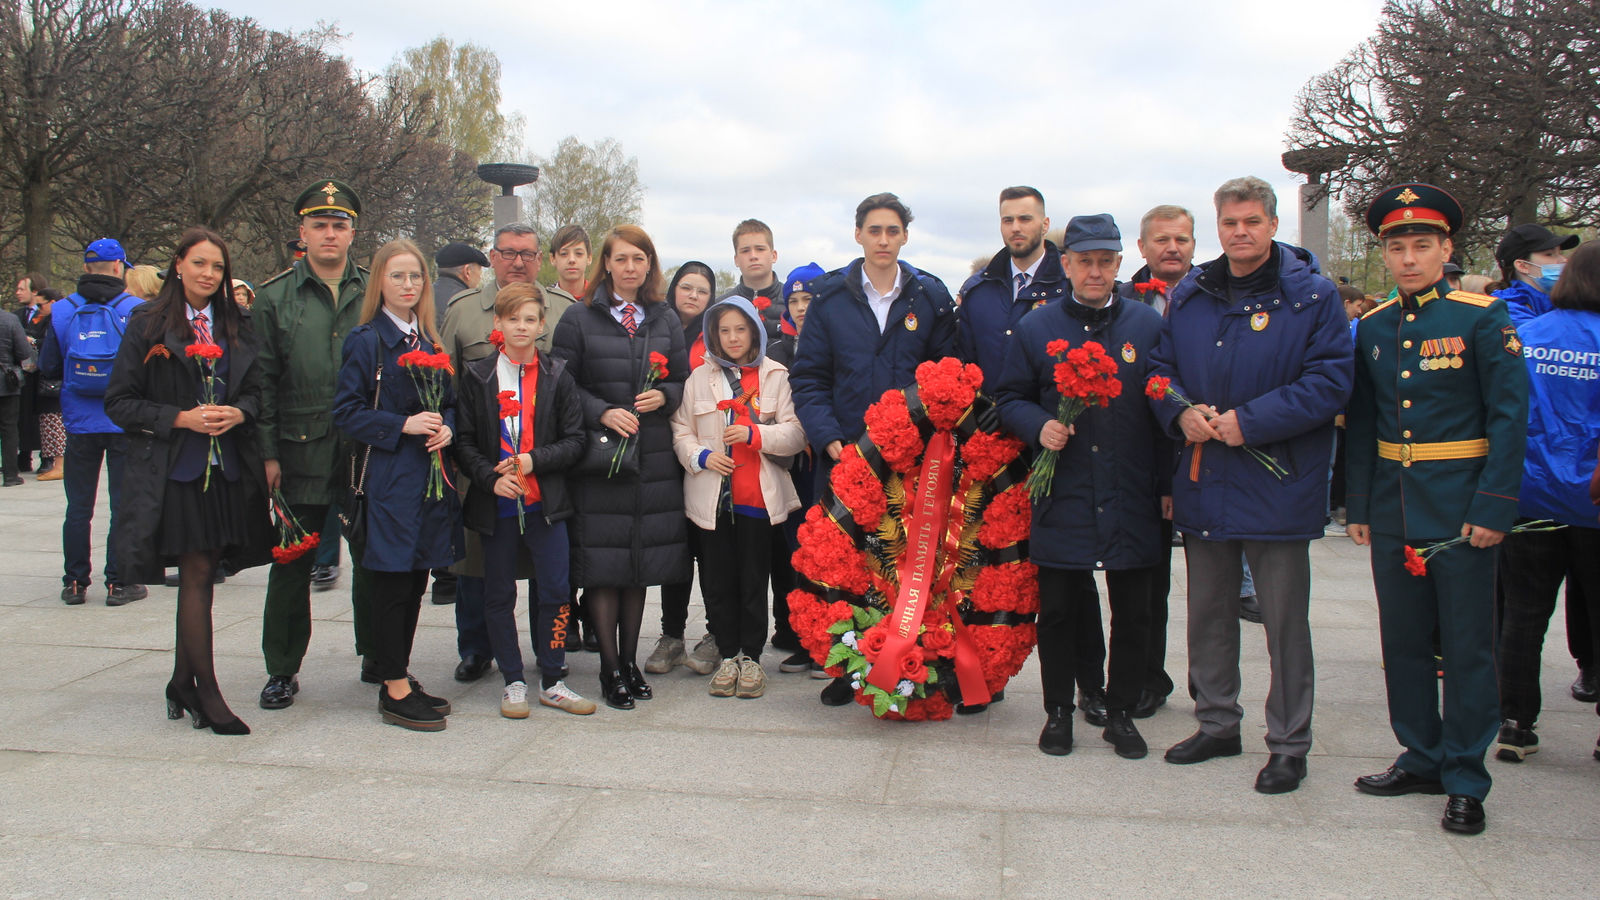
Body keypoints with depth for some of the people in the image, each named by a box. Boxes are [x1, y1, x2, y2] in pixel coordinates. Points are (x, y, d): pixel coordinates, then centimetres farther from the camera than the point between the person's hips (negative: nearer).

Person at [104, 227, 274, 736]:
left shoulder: (237, 327, 11)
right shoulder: (148, 325, -1)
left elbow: (256, 389, 14)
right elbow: (120, 402, -3)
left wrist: (238, 413, -8)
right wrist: (181, 418, -15)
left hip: (227, 468, 4)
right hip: (174, 469, -4)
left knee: (200, 574, 9)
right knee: (197, 574, -5)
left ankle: (182, 682, 24)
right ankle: (207, 694, 2)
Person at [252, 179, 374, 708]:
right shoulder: (274, 298, 5)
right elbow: (262, 381, 2)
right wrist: (267, 454, -5)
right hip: (301, 454, 0)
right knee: (291, 565, 6)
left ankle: (377, 657, 25)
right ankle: (282, 670, 19)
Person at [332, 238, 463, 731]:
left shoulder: (430, 339, 14)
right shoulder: (365, 340, -4)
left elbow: (450, 400, 19)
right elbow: (347, 410, -9)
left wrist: (446, 428, -2)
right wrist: (402, 425, -18)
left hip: (431, 472, 6)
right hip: (390, 474, -6)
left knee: (416, 578, 11)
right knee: (393, 578, -3)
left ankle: (400, 677, 22)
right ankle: (394, 690, 5)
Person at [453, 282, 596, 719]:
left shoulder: (557, 376, 3)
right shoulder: (477, 375, 3)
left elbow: (574, 441, 0)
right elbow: (464, 441, 1)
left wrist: (533, 461, -14)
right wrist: (490, 478, -14)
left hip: (546, 503, 0)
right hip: (496, 503, 1)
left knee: (555, 590, 0)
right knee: (499, 595, 7)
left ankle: (552, 681, 14)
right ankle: (513, 681, 20)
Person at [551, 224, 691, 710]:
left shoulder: (666, 319, 12)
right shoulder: (579, 319, 1)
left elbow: (683, 378, 14)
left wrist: (663, 396, -7)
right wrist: (602, 413, -14)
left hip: (653, 456, 3)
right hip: (599, 452, -3)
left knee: (642, 562, 9)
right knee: (604, 563, -2)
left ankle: (630, 660, 22)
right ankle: (610, 669, 10)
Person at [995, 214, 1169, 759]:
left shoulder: (1148, 325, 5)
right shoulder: (1036, 329, 5)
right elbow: (1009, 399, 9)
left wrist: (1167, 484, 2)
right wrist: (1039, 426, -12)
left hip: (1132, 501, 1)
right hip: (1062, 500, 0)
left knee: (1132, 615, 8)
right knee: (1059, 611, 6)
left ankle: (1121, 713, 24)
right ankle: (1058, 712, 22)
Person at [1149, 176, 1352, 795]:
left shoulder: (1312, 296, -5)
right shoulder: (1188, 296, 9)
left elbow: (1330, 381, -11)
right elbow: (1160, 368, 14)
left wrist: (1249, 421, -19)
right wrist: (1181, 413, -8)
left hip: (1277, 485, -4)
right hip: (1202, 482, 5)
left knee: (1284, 620, 3)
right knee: (1207, 611, 14)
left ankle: (1288, 744, 17)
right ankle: (1217, 723, 30)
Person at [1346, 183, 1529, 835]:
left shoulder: (1483, 317, -6)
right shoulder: (1373, 328, 8)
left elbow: (1510, 415, -8)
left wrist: (1494, 507, -15)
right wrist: (1359, 505, 7)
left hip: (1460, 511, -4)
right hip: (1392, 512, 5)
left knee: (1467, 647, 3)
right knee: (1404, 641, 12)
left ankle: (1465, 781, 14)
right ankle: (1422, 759, 27)